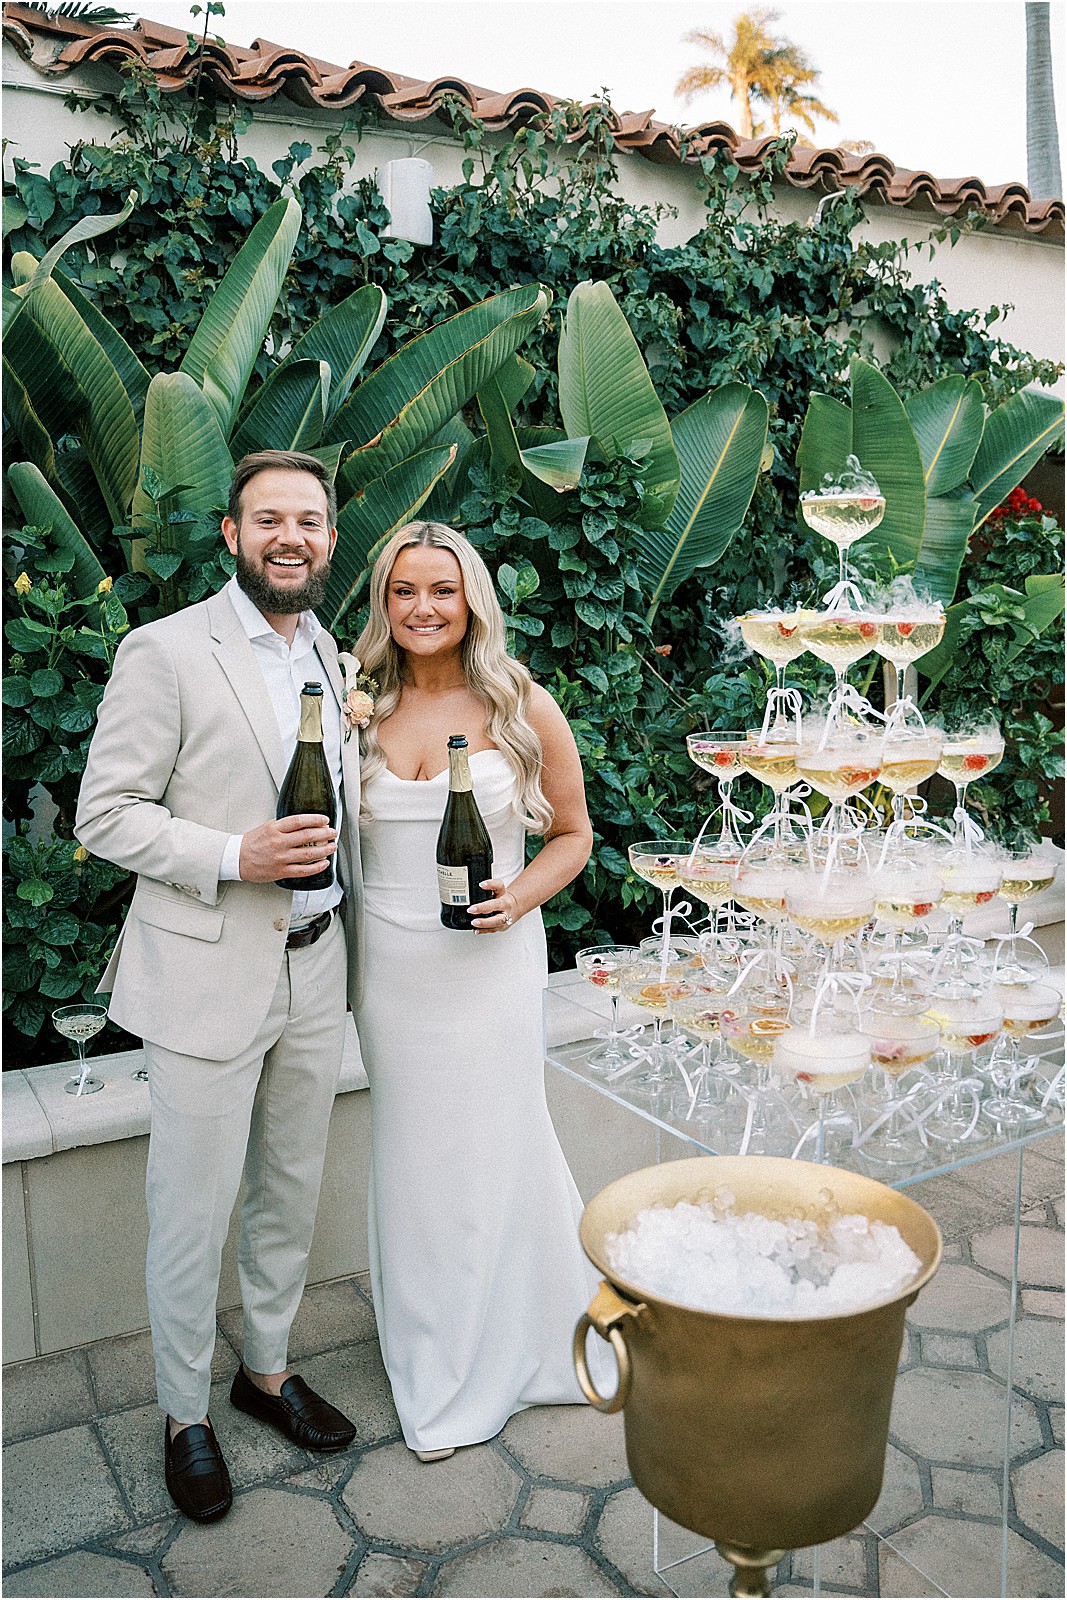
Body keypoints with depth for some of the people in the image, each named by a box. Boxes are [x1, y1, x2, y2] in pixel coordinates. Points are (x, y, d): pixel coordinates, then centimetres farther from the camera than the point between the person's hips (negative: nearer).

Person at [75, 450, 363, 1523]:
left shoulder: (327, 652, 9)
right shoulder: (165, 651, -11)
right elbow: (105, 816, -11)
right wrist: (236, 857, -23)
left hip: (315, 970, 6)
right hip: (206, 978, -6)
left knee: (291, 1192, 18)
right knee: (193, 1211, 7)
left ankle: (267, 1369, 40)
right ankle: (184, 1414, 30)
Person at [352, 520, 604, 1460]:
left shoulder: (523, 709, -4)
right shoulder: (364, 709, 3)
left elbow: (573, 833, 3)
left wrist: (522, 895, -13)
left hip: (489, 957, -2)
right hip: (391, 961, 2)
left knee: (493, 1143, 8)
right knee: (413, 1154, 12)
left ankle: (500, 1358, 36)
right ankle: (436, 1367, 34)